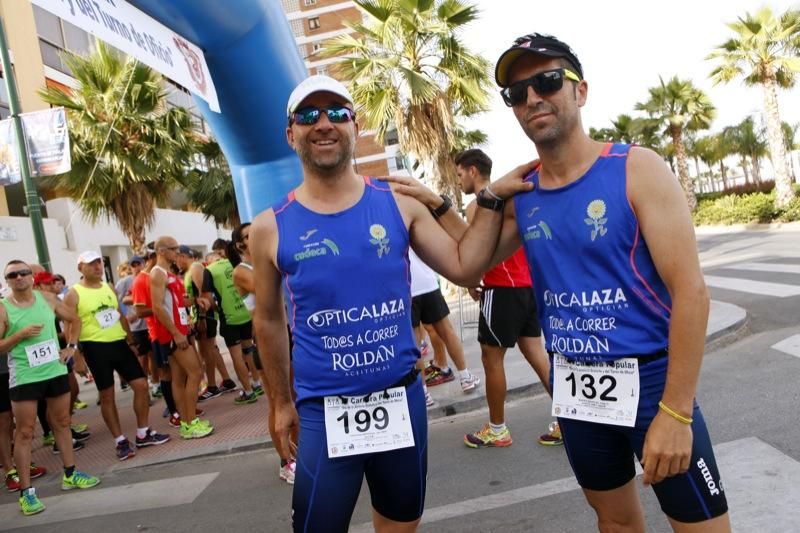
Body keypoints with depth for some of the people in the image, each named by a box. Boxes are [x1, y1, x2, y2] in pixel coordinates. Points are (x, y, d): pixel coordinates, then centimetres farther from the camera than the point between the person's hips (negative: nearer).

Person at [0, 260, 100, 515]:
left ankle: (70, 474, 28)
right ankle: (26, 491, 7)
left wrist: (71, 346, 6)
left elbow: (74, 320, 16)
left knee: (62, 423, 14)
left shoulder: (47, 298, 2)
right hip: (24, 378, -4)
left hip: (56, 371, 4)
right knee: (24, 432, 0)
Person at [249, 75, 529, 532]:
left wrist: (493, 199, -8)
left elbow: (464, 268, -1)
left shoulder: (399, 203, -2)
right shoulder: (271, 228, -4)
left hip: (402, 398, 2)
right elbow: (269, 319, 8)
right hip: (324, 412, -1)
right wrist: (282, 401, 13)